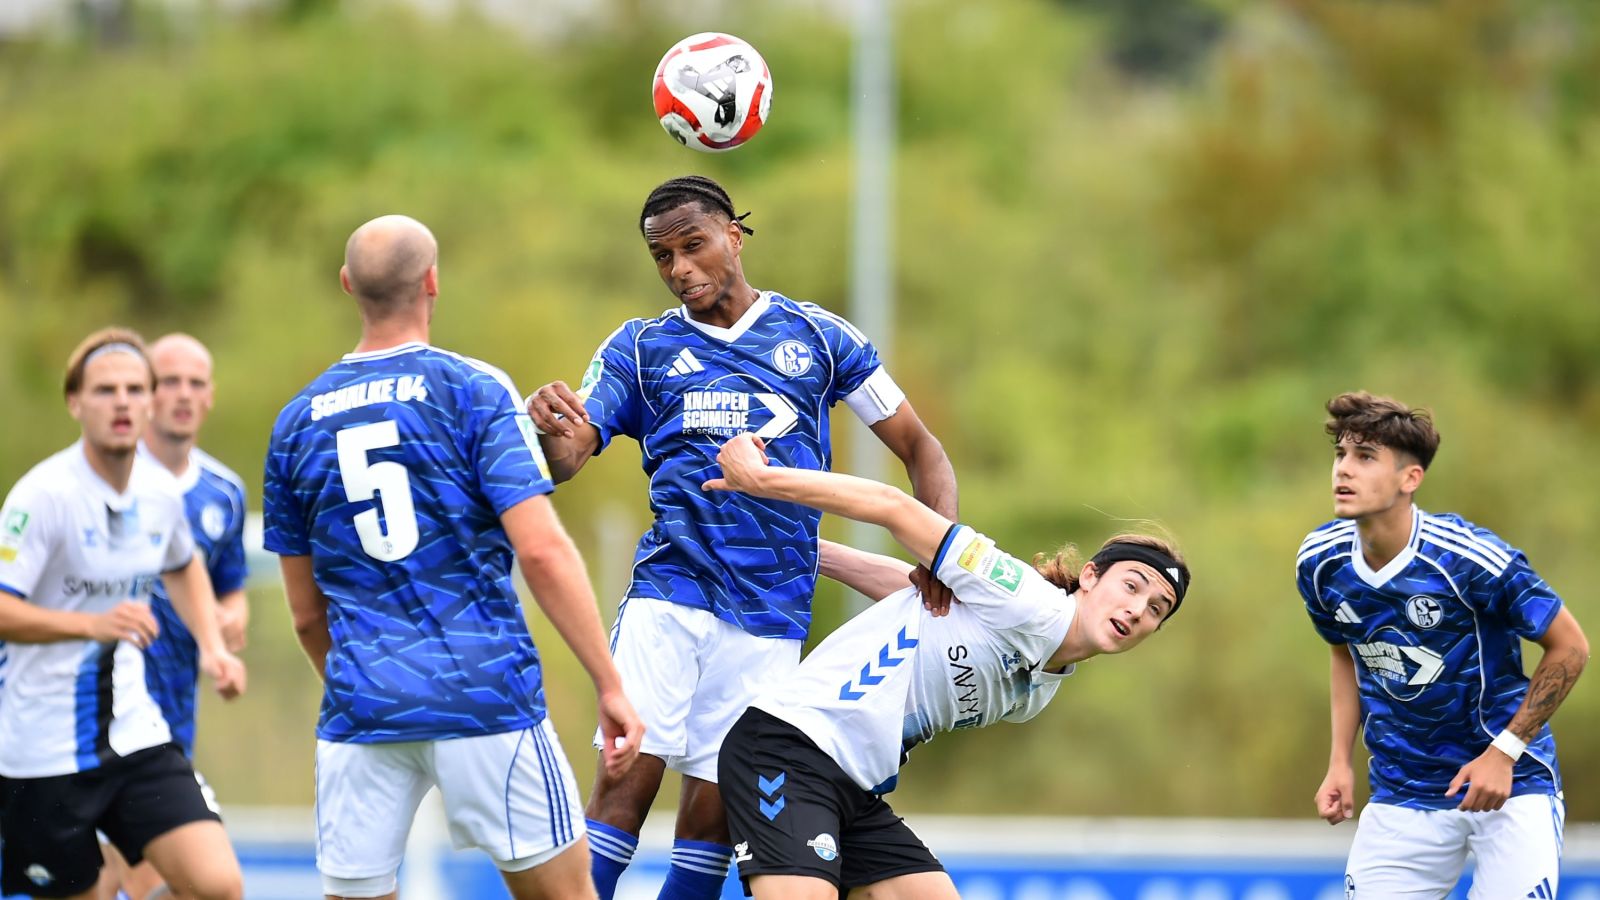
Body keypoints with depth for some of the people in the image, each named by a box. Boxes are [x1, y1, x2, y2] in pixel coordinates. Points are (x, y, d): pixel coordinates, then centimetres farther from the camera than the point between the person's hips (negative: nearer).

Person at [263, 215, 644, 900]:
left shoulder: (297, 423, 11)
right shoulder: (474, 390, -2)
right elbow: (542, 550, -11)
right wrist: (610, 685, -8)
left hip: (362, 713, 3)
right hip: (486, 698, -3)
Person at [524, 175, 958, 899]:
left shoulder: (817, 336, 9)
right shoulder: (638, 347, 10)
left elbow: (918, 446, 12)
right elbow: (568, 459, -1)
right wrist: (552, 433, -27)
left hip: (770, 614, 0)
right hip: (667, 592, 0)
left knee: (712, 812, 0)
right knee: (627, 780, -13)